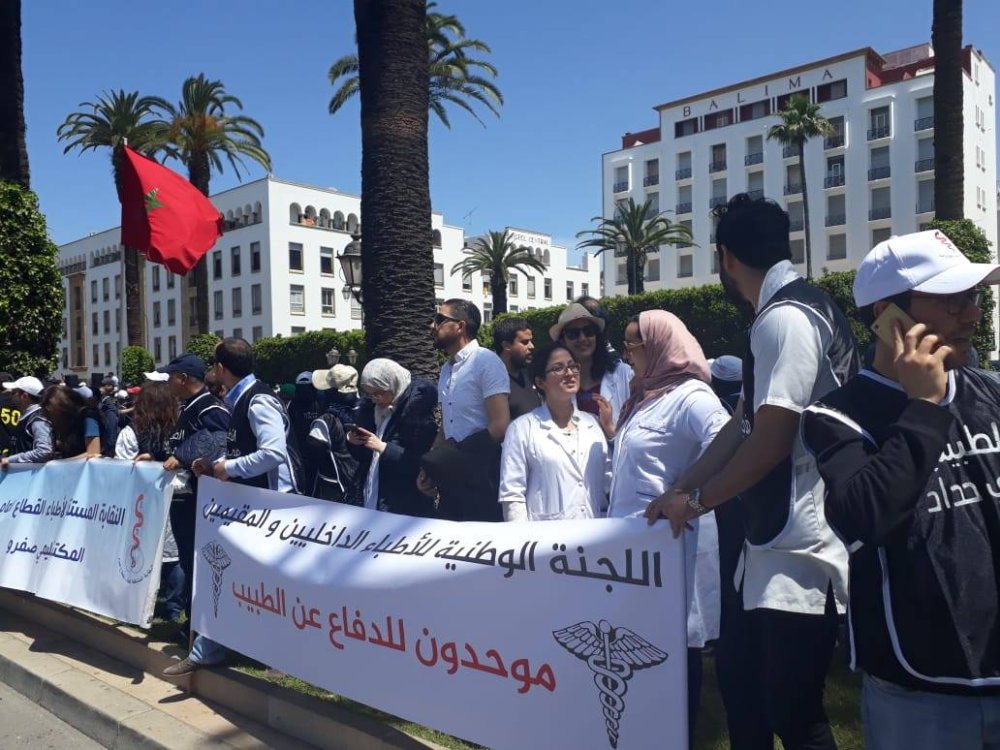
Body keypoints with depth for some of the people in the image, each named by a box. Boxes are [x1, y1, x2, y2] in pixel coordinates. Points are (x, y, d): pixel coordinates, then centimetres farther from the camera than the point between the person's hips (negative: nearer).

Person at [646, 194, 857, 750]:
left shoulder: (784, 318, -17)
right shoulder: (792, 311, 15)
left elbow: (770, 440, -21)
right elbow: (743, 424, 15)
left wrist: (698, 500, -7)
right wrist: (678, 490, 14)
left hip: (799, 551, -10)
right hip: (776, 543, 10)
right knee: (760, 700, 21)